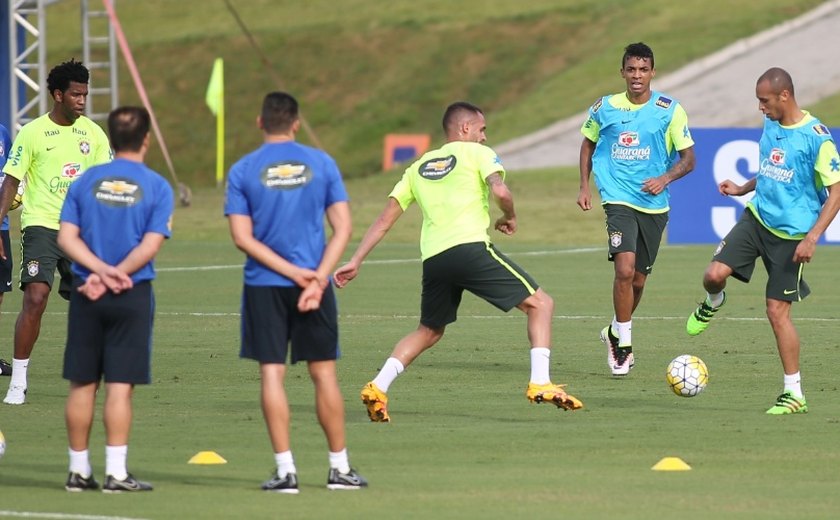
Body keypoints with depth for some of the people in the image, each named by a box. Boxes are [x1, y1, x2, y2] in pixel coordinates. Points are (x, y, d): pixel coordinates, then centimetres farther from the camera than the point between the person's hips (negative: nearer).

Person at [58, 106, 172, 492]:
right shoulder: (156, 187, -3)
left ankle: (79, 471, 13)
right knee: (120, 386, -1)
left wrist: (102, 271, -11)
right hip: (132, 296, -3)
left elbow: (67, 237, -3)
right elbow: (150, 246, -12)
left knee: (82, 385, 8)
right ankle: (116, 474, -3)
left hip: (86, 297, 3)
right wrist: (110, 278, -12)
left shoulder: (85, 181, 5)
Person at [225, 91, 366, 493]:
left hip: (264, 285, -1)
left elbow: (243, 237, -7)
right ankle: (340, 468, 14)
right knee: (323, 373, 8)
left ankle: (285, 469, -3)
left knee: (272, 373, 1)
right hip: (314, 282, 1)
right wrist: (317, 278, -9)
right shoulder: (321, 164, 2)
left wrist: (293, 272, -8)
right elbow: (343, 228, -4)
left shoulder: (242, 171, -1)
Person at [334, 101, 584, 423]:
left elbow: (385, 219, 22)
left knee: (428, 332, 26)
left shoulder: (419, 166, 26)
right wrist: (509, 218, 12)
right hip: (470, 247, -5)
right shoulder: (477, 153, 11)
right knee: (540, 304, 5)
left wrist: (355, 262, 23)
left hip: (432, 258, 6)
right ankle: (540, 383, -10)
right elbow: (500, 191, -8)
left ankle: (378, 388, 11)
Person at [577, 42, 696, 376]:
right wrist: (584, 186, 8)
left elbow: (688, 159, -2)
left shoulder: (670, 110, -4)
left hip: (654, 204, 2)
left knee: (638, 279, 12)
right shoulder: (604, 108, 0)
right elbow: (588, 144, 18)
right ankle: (623, 345, -8)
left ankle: (616, 332, 38)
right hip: (619, 199, -2)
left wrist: (665, 179, -20)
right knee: (625, 269, -20)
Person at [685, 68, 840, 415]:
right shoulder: (770, 126, 6)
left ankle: (794, 393, 7)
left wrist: (812, 238, -21)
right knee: (715, 274, -16)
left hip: (791, 234, -5)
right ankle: (712, 305, 22)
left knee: (777, 311, -4)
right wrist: (743, 188, 12)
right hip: (757, 217, 5)